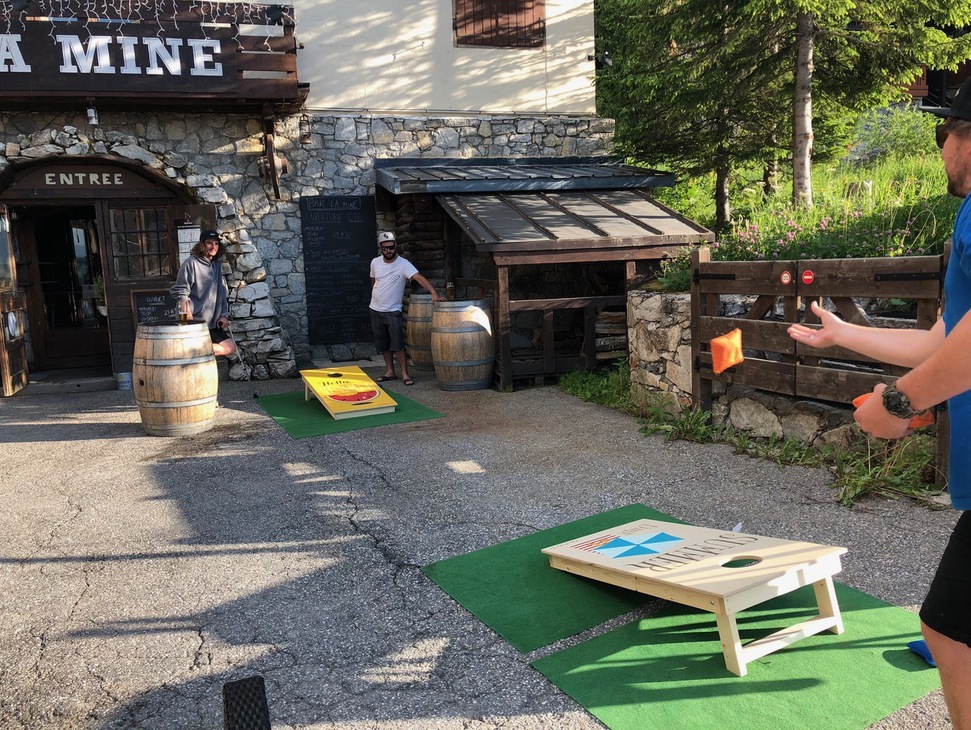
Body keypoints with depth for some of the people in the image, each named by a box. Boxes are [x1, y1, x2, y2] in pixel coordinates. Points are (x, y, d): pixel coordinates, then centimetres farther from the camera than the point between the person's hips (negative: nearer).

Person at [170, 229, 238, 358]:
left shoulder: (217, 265, 14)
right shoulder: (191, 263, -9)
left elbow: (222, 294, 19)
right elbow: (181, 295, -12)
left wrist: (223, 315, 7)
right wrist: (190, 322, -18)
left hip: (213, 324, 7)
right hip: (196, 324, -7)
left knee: (230, 349, -5)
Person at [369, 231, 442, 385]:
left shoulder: (403, 264, -15)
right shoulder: (375, 262, 0)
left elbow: (420, 278, -29)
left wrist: (434, 293, -43)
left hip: (393, 311, -5)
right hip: (375, 310, 5)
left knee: (398, 344, -10)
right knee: (383, 345, 11)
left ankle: (405, 374, -2)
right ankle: (390, 372, 22)